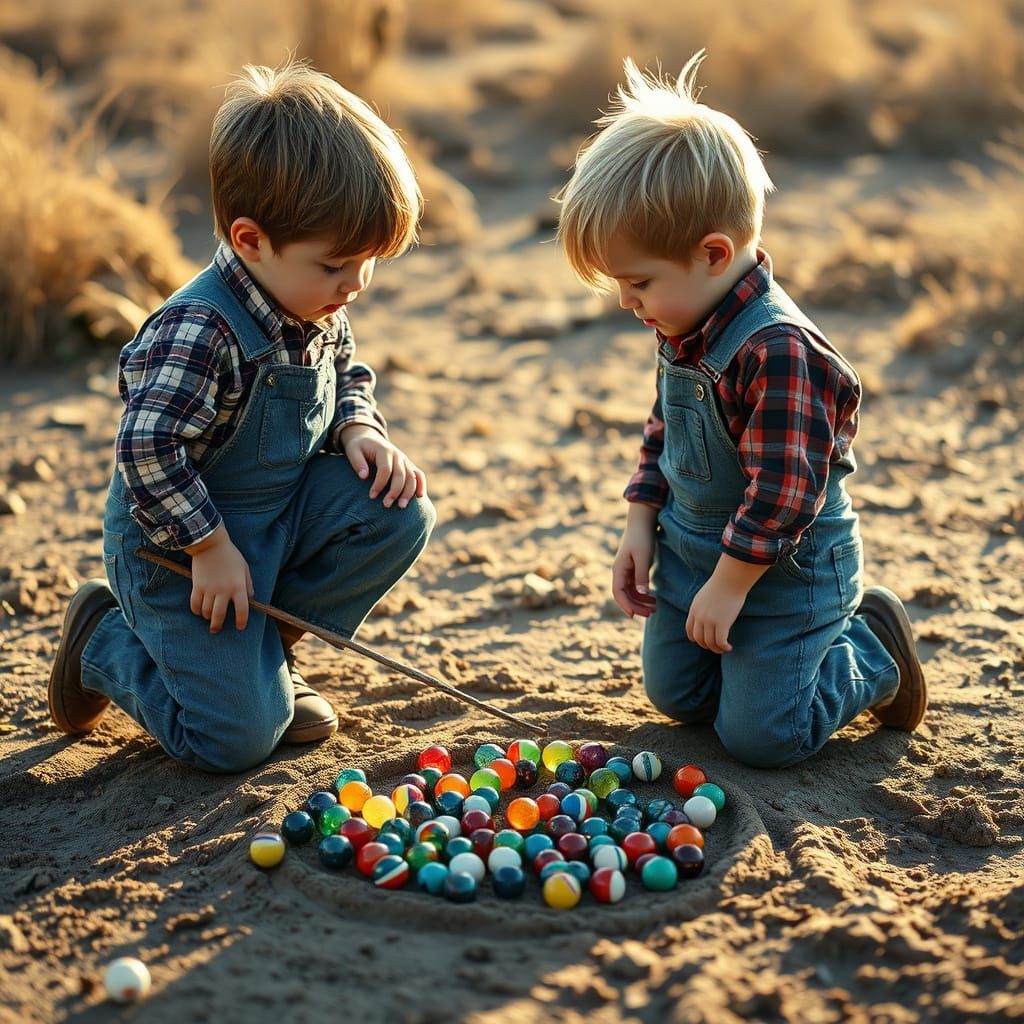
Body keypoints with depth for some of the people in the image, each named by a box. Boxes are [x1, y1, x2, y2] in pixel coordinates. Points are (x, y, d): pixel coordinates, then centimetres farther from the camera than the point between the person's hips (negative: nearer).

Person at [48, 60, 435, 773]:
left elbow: (347, 378, 14)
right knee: (240, 738, -12)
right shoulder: (199, 333, -31)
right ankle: (106, 640, 15)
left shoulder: (319, 310, -4)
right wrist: (212, 549, -24)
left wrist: (360, 432, -7)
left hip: (283, 511, 8)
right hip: (180, 546, -8)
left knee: (401, 512, -13)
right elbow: (149, 453, -31)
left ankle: (270, 648, 7)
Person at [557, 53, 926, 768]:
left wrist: (729, 587, -22)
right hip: (692, 548, 9)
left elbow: (784, 490, -29)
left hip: (785, 568, -9)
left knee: (761, 737, -3)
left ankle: (872, 652, 19)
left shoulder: (779, 352, -32)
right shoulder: (685, 330, -2)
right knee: (674, 695, 19)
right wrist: (640, 527, 7)